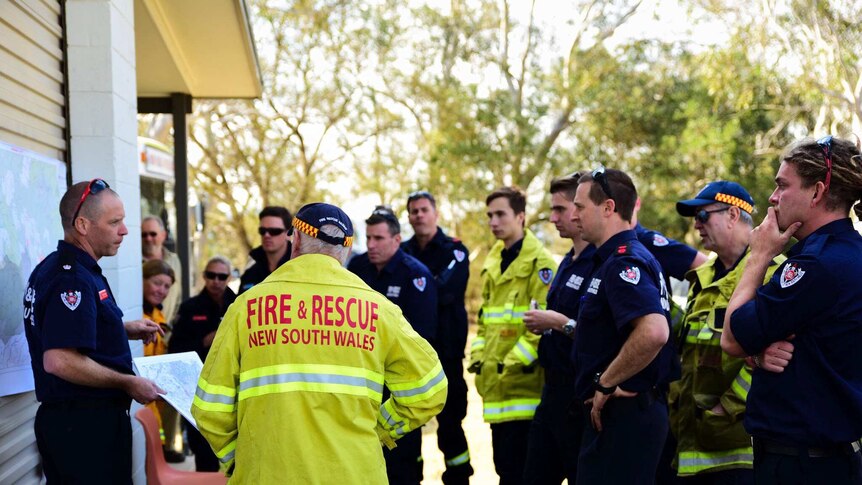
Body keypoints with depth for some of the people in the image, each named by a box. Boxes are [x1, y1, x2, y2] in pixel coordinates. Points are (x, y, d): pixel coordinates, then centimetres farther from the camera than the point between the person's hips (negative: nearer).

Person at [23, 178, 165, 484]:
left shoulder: (55, 267, 12)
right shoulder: (73, 279, -20)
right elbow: (59, 361, -28)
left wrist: (124, 330, 16)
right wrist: (128, 383, -19)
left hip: (60, 415, 10)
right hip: (87, 423, -10)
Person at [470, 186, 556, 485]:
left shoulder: (539, 264, -11)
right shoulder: (492, 264, 16)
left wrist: (514, 362, -19)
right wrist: (478, 356, 9)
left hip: (525, 385, -8)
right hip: (497, 387, 8)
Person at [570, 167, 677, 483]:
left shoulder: (623, 262, -17)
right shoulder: (625, 257, 14)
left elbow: (653, 332, -32)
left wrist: (605, 384, -21)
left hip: (622, 412, -10)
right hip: (631, 410, 10)